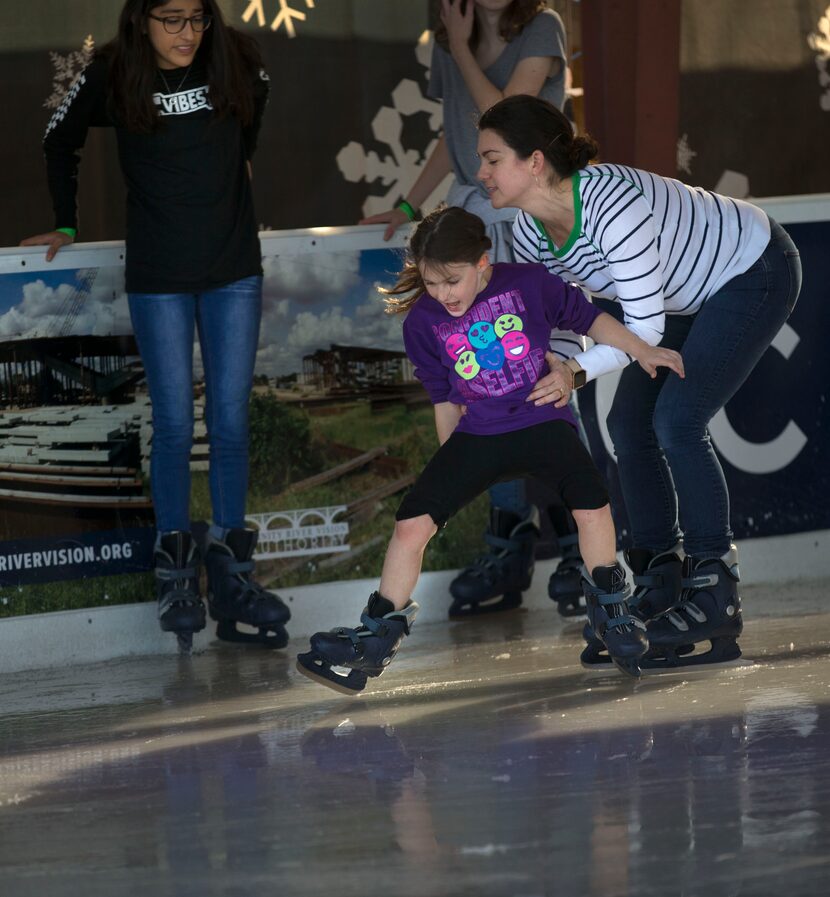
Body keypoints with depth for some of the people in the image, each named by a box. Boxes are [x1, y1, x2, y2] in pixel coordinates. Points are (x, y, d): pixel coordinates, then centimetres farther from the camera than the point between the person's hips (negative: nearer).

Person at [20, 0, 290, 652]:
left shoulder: (237, 63, -4)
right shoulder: (111, 78, -8)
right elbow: (60, 144, 11)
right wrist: (66, 225, 11)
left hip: (233, 270, 2)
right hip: (158, 277, -2)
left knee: (231, 423, 3)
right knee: (175, 426, -2)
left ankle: (231, 574, 10)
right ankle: (176, 577, 7)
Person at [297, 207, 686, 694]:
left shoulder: (529, 283, -7)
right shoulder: (423, 322, 0)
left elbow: (589, 318, 7)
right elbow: (444, 399, 11)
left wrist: (641, 350, 0)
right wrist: (452, 464, 14)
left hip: (543, 419, -2)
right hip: (477, 434, 2)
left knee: (592, 502, -27)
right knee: (412, 520, -12)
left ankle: (609, 606, 0)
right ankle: (379, 635, 0)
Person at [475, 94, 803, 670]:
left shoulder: (611, 206, -37)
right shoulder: (531, 232, -10)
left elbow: (646, 327, -35)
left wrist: (576, 372, -45)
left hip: (756, 271, -9)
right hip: (694, 293, 9)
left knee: (677, 420, -18)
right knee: (629, 422, 2)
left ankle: (716, 596, -10)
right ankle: (662, 580, 11)